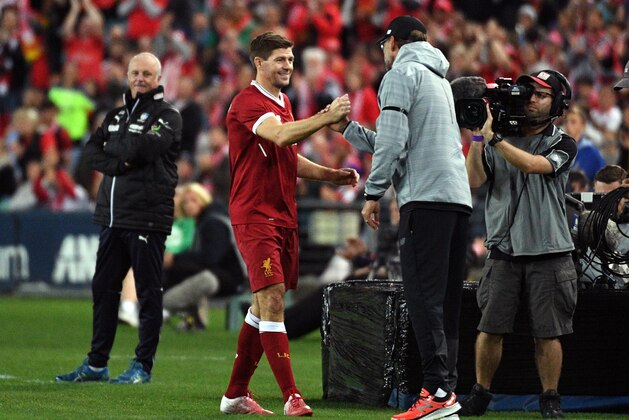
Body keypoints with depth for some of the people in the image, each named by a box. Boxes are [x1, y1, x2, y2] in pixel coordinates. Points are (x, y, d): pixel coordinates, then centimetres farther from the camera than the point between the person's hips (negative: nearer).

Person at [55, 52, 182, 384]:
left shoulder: (167, 116, -2)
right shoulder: (117, 114, 18)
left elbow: (147, 147, -19)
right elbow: (91, 151, 9)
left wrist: (113, 147, -4)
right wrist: (118, 164, -9)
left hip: (147, 218, -7)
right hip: (112, 217, 7)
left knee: (148, 293, -2)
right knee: (104, 289, 10)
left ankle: (143, 366, 3)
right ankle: (96, 364, 17)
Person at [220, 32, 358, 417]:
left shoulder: (283, 103, 18)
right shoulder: (248, 103, -12)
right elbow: (281, 136, -31)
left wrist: (332, 175, 14)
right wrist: (327, 117, -37)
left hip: (284, 217, 9)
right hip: (255, 215, -9)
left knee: (264, 305, 10)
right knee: (272, 300, -14)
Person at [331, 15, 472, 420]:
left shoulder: (401, 73, 0)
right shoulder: (440, 79, 27)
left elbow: (393, 141, -12)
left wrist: (373, 193, -7)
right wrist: (348, 128, 35)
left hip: (426, 197, -9)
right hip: (459, 197, 9)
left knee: (423, 295, -11)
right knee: (446, 299, 8)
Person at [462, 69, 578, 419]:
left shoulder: (562, 144, 3)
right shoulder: (497, 142, 11)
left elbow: (532, 164, -17)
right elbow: (473, 180, -1)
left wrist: (492, 136, -19)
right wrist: (479, 138, -9)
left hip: (548, 252, -2)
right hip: (504, 249, 2)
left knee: (547, 333, 0)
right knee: (490, 328, 0)